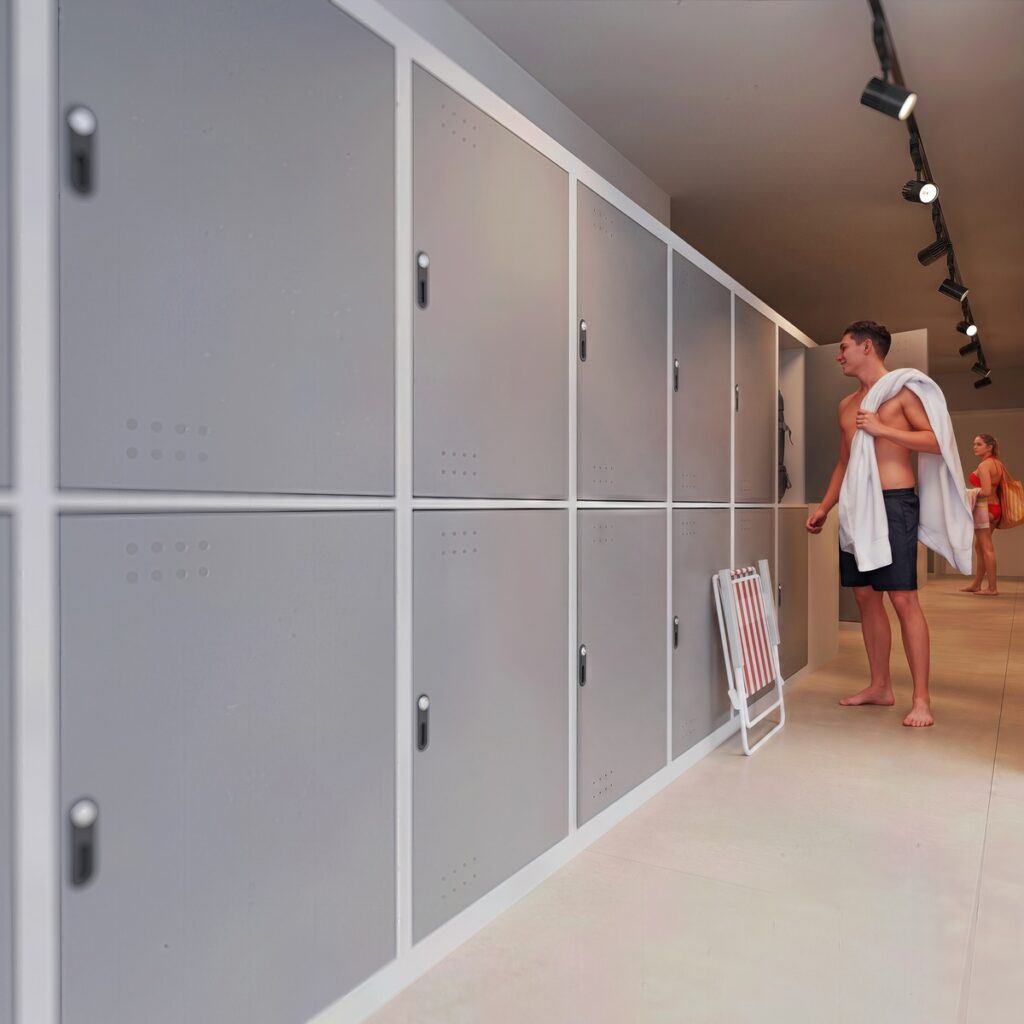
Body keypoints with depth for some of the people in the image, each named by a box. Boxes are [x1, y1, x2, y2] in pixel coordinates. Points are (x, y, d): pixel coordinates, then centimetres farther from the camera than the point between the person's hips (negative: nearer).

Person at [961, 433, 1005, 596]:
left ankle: (993, 588, -1)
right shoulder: (997, 463, 11)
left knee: (986, 547, -4)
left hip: (983, 507, -9)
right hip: (995, 507, 9)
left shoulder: (983, 465, -15)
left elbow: (986, 491, -22)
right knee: (979, 546, 15)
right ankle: (976, 585, 21)